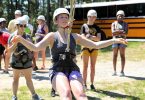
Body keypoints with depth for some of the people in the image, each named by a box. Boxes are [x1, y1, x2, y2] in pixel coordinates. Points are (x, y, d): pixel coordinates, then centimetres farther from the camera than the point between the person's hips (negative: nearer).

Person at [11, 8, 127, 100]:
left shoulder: (75, 36, 17)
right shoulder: (52, 36, 7)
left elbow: (96, 45, 19)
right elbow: (36, 47, -7)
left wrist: (114, 40, 12)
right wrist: (21, 39, -25)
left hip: (73, 69, 3)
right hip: (58, 71, -2)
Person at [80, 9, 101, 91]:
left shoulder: (97, 28, 6)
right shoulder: (84, 26, 1)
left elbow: (99, 38, -4)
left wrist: (91, 37, -22)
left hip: (94, 48, 2)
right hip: (86, 48, -2)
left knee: (93, 66, 5)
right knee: (85, 66, 1)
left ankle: (92, 84, 12)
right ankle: (84, 84, 7)